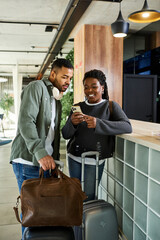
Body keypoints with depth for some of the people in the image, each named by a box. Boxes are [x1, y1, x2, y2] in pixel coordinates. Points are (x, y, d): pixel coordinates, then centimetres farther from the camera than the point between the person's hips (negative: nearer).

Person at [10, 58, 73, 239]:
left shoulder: (56, 100, 19)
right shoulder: (36, 88, -7)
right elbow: (26, 121, -21)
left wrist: (54, 159, 14)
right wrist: (40, 152, -29)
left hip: (44, 161, 8)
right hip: (28, 161, -8)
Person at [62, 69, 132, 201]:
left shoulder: (111, 106, -1)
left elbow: (127, 127, -17)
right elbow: (66, 135, 3)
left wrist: (98, 123, -30)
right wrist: (72, 123, -20)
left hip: (95, 160, -3)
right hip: (74, 158, 3)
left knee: (89, 197, 2)